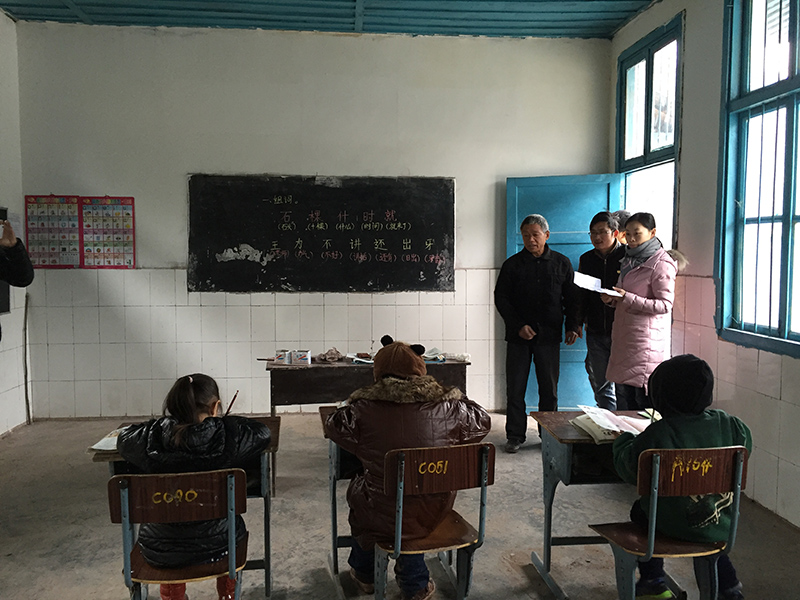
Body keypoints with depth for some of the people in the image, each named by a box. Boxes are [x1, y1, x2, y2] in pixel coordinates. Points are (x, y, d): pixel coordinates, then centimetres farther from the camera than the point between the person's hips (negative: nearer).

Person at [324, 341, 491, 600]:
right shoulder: (447, 406, -9)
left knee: (358, 488, 29)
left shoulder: (365, 407, -14)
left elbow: (334, 426, 4)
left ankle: (364, 574, 50)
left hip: (385, 518, -2)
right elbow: (483, 421, 9)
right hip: (434, 514, 2)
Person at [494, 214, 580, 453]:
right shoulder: (512, 264, 5)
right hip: (518, 336, 0)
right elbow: (501, 298, 2)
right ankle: (515, 436, 12)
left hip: (549, 336, 1)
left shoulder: (562, 263, 8)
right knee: (515, 388, 2)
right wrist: (518, 326, -8)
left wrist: (573, 326, -1)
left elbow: (571, 298, 12)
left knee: (549, 389, 5)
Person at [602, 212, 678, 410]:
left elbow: (665, 304, -15)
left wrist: (628, 298, -23)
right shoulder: (629, 260, 18)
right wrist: (612, 300, 4)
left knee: (644, 399, -7)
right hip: (624, 338, 8)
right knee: (623, 398, 9)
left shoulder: (661, 264, -7)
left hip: (646, 340, -8)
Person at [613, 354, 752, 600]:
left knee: (640, 510, 23)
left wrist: (623, 441, 7)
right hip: (723, 525, 5)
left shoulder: (656, 434, -23)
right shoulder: (724, 423, -9)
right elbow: (745, 443, 12)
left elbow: (628, 469, -13)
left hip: (678, 526, -4)